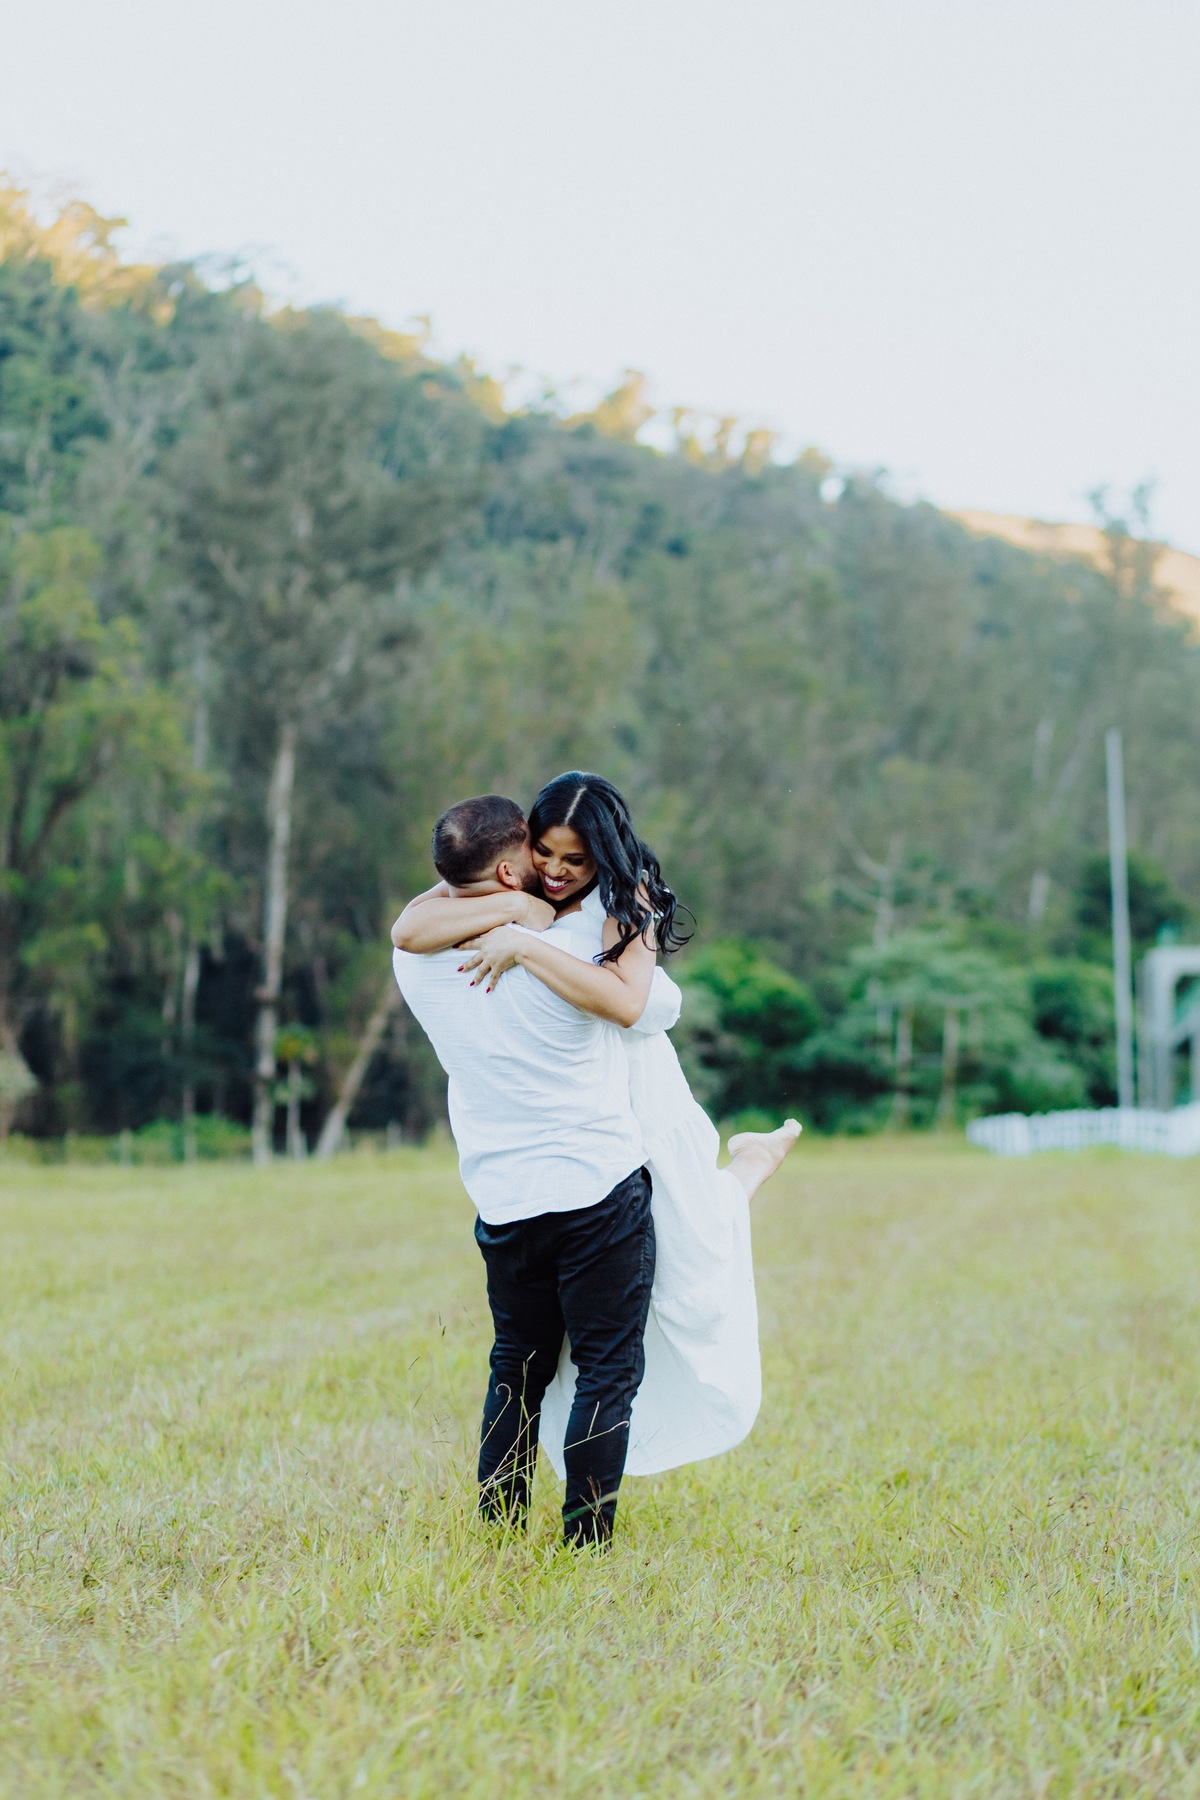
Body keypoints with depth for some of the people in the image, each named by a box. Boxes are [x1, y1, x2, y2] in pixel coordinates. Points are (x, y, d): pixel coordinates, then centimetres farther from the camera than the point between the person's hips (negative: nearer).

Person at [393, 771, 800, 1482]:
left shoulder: (624, 898, -16)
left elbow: (624, 1002, -35)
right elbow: (408, 929, -22)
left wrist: (525, 945, -35)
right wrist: (507, 912, -28)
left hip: (631, 1093, -3)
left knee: (691, 1275, 12)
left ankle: (745, 1167, 38)